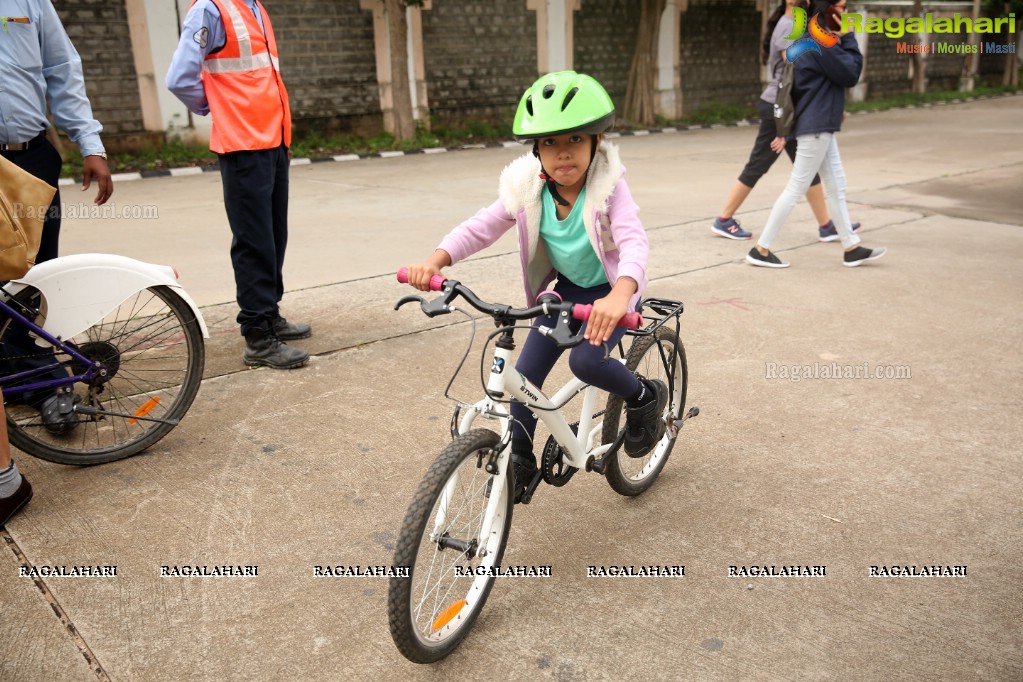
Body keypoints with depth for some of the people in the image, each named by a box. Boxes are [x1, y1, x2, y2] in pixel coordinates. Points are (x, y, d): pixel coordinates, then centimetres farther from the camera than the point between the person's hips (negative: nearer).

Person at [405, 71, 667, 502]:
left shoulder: (608, 187, -27)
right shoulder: (527, 188, -15)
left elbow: (634, 242, -40)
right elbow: (481, 227, -17)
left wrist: (619, 295, -61)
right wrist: (435, 261, -35)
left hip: (609, 292, -4)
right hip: (566, 288, 5)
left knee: (585, 360, -28)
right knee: (524, 373, -2)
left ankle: (645, 397, 4)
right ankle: (520, 460, 19)